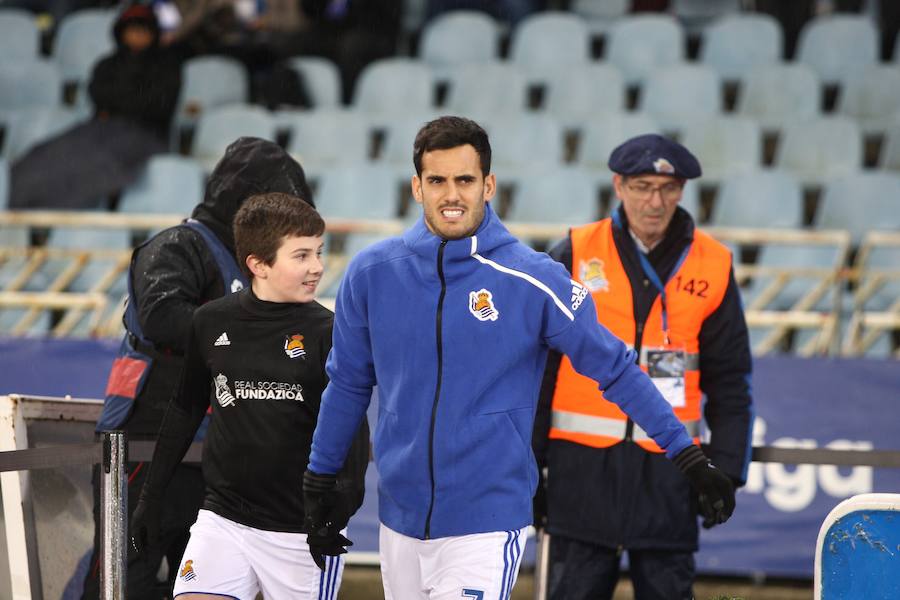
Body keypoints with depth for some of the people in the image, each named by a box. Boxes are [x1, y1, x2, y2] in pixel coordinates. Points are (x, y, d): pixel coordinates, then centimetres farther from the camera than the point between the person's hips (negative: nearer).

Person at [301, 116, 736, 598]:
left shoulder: (533, 279, -8)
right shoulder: (372, 274, 0)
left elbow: (616, 370, -2)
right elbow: (348, 383, 13)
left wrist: (689, 459, -2)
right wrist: (319, 480, 18)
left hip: (486, 526, -4)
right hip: (400, 519, 4)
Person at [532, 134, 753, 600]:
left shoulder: (712, 267, 4)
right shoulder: (574, 256, 1)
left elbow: (730, 382, 10)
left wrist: (726, 472, 3)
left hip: (667, 467, 1)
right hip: (583, 461, -1)